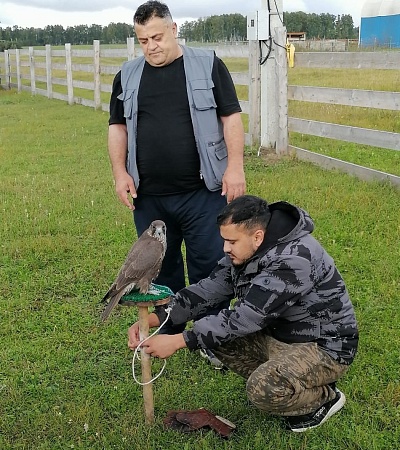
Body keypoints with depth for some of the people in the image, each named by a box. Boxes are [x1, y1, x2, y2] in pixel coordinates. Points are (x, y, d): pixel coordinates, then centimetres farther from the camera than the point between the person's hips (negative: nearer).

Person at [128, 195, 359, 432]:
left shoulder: (295, 259, -31)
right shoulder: (246, 251, -5)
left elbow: (246, 318, -33)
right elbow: (207, 291, -4)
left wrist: (177, 341, -31)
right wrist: (153, 319, -17)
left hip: (323, 347, -8)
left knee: (263, 391, -31)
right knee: (214, 331, -4)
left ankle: (326, 397, -1)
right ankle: (274, 378, 9)